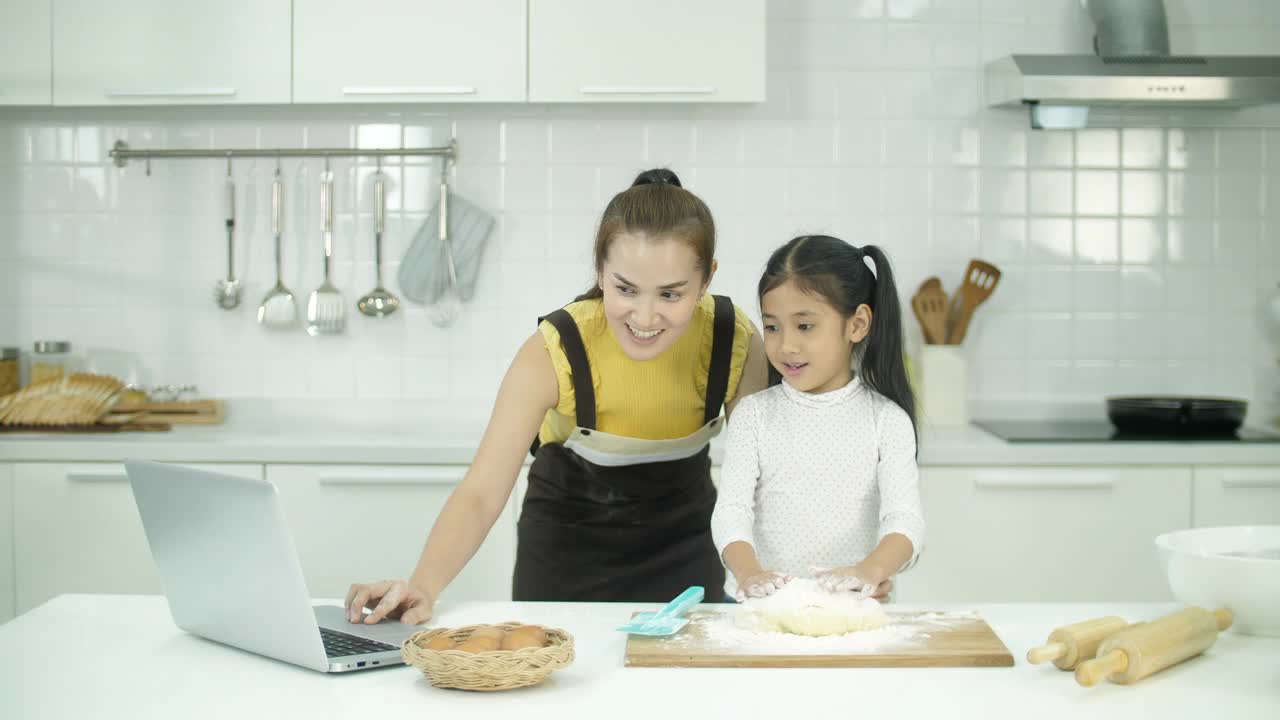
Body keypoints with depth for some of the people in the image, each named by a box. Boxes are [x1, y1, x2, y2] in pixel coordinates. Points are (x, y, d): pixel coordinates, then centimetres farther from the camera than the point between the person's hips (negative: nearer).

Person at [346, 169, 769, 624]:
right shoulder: (554, 352, -29)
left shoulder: (737, 342, -23)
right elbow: (481, 493, -33)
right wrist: (423, 587, -50)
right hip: (568, 536, -1)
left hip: (683, 537, 2)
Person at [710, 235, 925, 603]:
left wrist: (870, 571, -29)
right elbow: (732, 508, -4)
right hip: (761, 605, 1)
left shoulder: (886, 420, 4)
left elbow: (904, 518, -7)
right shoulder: (754, 415, 7)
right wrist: (748, 572, -25)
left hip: (851, 608, 0)